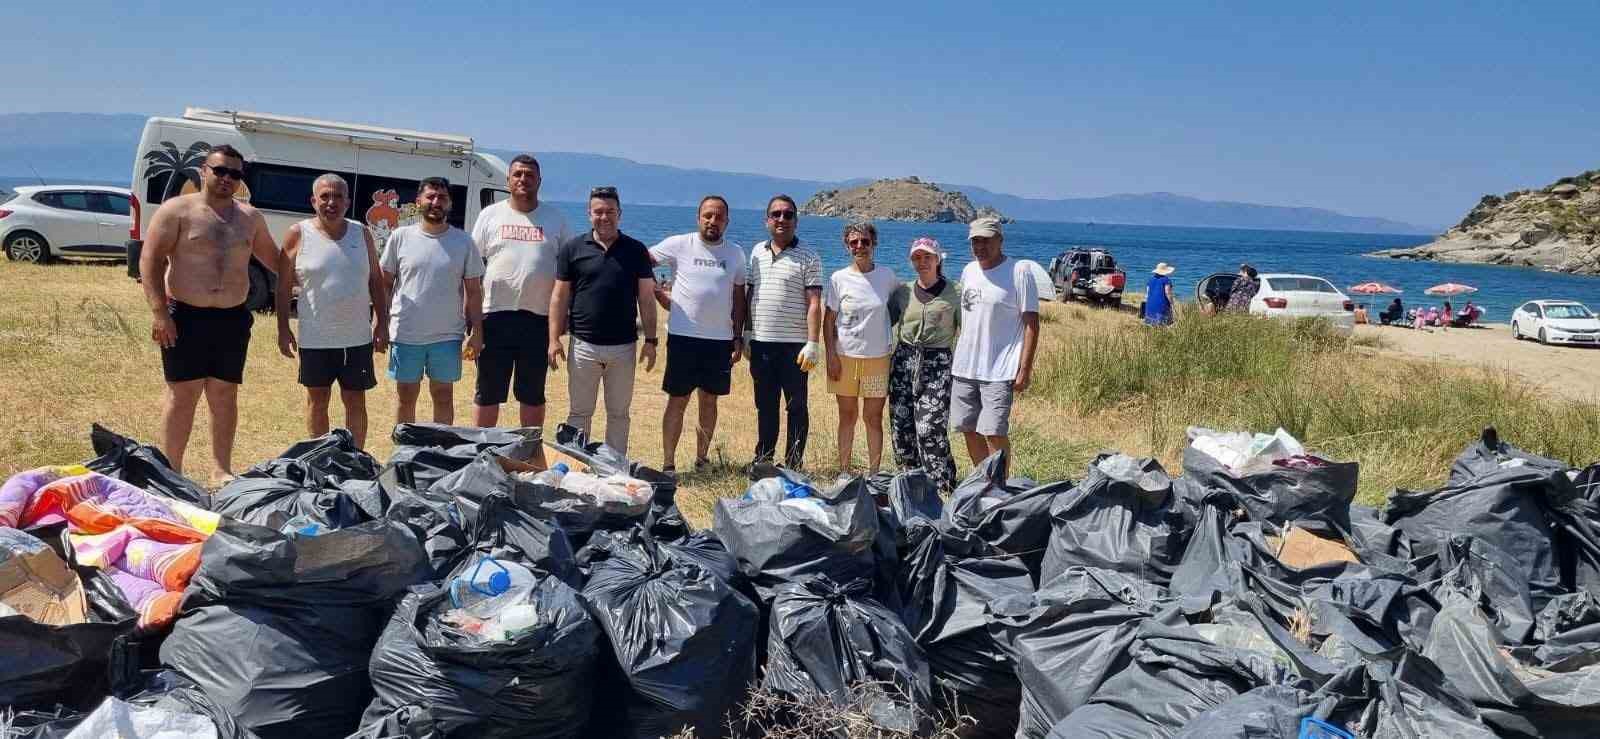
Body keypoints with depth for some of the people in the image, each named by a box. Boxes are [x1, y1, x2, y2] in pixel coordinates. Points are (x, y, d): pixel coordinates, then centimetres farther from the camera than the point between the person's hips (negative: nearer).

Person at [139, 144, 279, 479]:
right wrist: (159, 312, -16)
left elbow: (272, 258, 24)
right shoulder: (177, 210, -3)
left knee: (225, 395, 8)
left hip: (233, 319, 4)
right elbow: (150, 260, -8)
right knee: (183, 394, -2)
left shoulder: (251, 218, 12)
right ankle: (171, 471, 6)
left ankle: (223, 470, 16)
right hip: (185, 316, -4)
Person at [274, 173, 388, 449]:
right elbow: (284, 287, 0)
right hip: (315, 339, -1)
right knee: (317, 400, 11)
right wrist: (283, 329, -4)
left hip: (357, 337, 1)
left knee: (356, 402, 7)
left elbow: (376, 281, 9)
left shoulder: (362, 234, 4)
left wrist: (382, 323, 3)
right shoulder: (299, 234, -3)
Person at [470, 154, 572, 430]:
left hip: (539, 318, 0)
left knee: (533, 395, 11)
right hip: (495, 315, 0)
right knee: (487, 394, 7)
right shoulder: (490, 216, 5)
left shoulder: (555, 219, 6)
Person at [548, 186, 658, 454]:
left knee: (619, 414, 10)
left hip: (623, 346, 1)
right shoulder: (573, 248, 2)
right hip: (584, 345, -1)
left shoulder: (636, 251, 3)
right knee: (579, 413, 7)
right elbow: (559, 296, 2)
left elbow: (646, 298, 4)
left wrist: (650, 340, -1)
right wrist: (554, 339, -4)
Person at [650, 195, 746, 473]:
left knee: (709, 400, 11)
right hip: (683, 337, -3)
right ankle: (668, 465, 4)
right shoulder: (678, 245, -3)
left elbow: (738, 298, 11)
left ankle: (702, 458, 23)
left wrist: (738, 337, 6)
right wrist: (659, 295, -5)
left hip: (721, 340, 3)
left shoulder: (736, 253, 7)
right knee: (677, 400, 0)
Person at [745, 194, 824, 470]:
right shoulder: (757, 252, 12)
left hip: (794, 345, -5)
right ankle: (763, 459, 24)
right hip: (761, 343, 5)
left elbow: (814, 303, -9)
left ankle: (794, 465, 10)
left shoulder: (808, 258, -4)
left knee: (796, 406, 3)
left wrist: (812, 344, -16)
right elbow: (749, 295, 16)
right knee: (765, 405, 13)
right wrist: (747, 334, 12)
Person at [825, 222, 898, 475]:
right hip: (845, 356, 0)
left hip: (877, 357, 0)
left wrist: (896, 341, 9)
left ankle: (873, 473, 13)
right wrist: (831, 355, -7)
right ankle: (844, 472, 17)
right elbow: (829, 319, 0)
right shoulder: (838, 278, -3)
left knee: (873, 418, 5)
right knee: (847, 417, 9)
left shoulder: (886, 275, 0)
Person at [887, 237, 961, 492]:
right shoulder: (902, 292, 11)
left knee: (930, 429, -13)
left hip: (937, 365, -4)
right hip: (904, 362, 4)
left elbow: (964, 332, 1)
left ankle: (943, 486, -2)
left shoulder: (955, 292, 3)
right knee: (901, 427, 3)